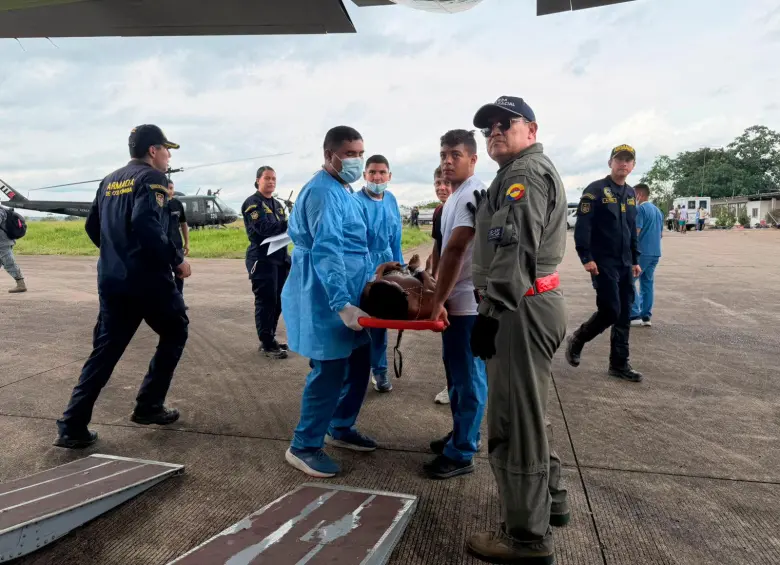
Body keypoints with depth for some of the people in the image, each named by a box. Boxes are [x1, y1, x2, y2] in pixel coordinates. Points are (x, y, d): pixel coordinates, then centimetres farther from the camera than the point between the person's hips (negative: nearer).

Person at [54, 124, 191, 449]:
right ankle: (148, 407, 15)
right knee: (175, 333, 13)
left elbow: (92, 227, 20)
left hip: (111, 279, 7)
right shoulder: (151, 177, -8)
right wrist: (176, 260, -15)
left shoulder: (109, 181, 17)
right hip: (148, 278, -7)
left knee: (105, 349, 11)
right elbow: (145, 225, -24)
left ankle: (72, 426, 7)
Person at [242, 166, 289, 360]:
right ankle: (267, 344, 3)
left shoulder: (278, 204, 20)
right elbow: (264, 228, -20)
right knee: (266, 302, -5)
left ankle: (270, 339, 23)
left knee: (277, 301, 11)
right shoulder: (252, 203, -5)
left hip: (280, 258, 8)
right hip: (262, 259, -8)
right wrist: (289, 223, -19)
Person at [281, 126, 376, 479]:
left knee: (358, 364, 16)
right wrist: (342, 304, -36)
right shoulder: (323, 193, -18)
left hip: (349, 294, 10)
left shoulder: (343, 191, 16)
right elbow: (327, 252, -29)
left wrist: (369, 285, 25)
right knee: (329, 371, -4)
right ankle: (304, 446, 12)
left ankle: (340, 428, 32)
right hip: (328, 300, -10)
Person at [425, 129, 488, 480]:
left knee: (468, 376, 0)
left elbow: (455, 249, -24)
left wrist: (438, 301, -21)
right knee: (457, 372, 19)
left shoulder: (473, 193, -16)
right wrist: (441, 297, 21)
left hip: (467, 301, -10)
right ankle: (462, 435, 34)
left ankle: (461, 453, 12)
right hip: (457, 298, 10)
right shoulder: (457, 196, 17)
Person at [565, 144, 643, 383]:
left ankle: (619, 364, 16)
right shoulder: (595, 190, -8)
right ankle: (576, 340, 14)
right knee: (610, 311, -10)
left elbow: (632, 229, 20)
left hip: (625, 264, 7)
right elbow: (582, 226, -14)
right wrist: (586, 257, -20)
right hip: (603, 263, -7)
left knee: (624, 316, 7)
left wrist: (635, 260, 18)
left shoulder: (630, 193, 15)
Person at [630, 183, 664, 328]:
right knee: (647, 283, 10)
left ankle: (635, 315, -8)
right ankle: (646, 317, 11)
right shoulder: (658, 211, 16)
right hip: (655, 252, 8)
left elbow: (636, 232, -17)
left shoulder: (640, 209, -10)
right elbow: (661, 233, 21)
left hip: (642, 252, -8)